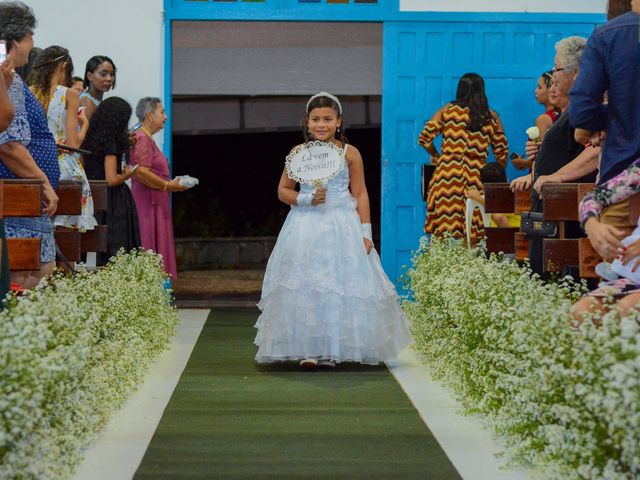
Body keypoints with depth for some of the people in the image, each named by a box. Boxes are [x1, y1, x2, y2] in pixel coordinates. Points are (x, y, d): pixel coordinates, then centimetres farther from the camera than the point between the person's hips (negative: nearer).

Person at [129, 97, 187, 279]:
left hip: (156, 205, 10)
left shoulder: (147, 139, 19)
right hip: (148, 203, -10)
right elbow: (141, 172, -22)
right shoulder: (142, 139, -12)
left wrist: (170, 184, 13)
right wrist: (168, 186, -14)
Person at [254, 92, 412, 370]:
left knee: (342, 283, -1)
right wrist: (307, 199, -10)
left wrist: (365, 233, -1)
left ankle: (332, 349, 10)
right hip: (306, 226, 0)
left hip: (342, 226, 0)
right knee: (304, 286, -4)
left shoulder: (350, 154, 1)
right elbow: (283, 190, 9)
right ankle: (308, 349, 2)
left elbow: (360, 195, 3)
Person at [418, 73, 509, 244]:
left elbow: (424, 138, 4)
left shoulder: (447, 110, 8)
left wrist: (435, 155, 23)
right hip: (475, 180, 0)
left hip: (447, 177, 0)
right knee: (471, 242, 1)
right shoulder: (491, 117, 9)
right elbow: (501, 152, 10)